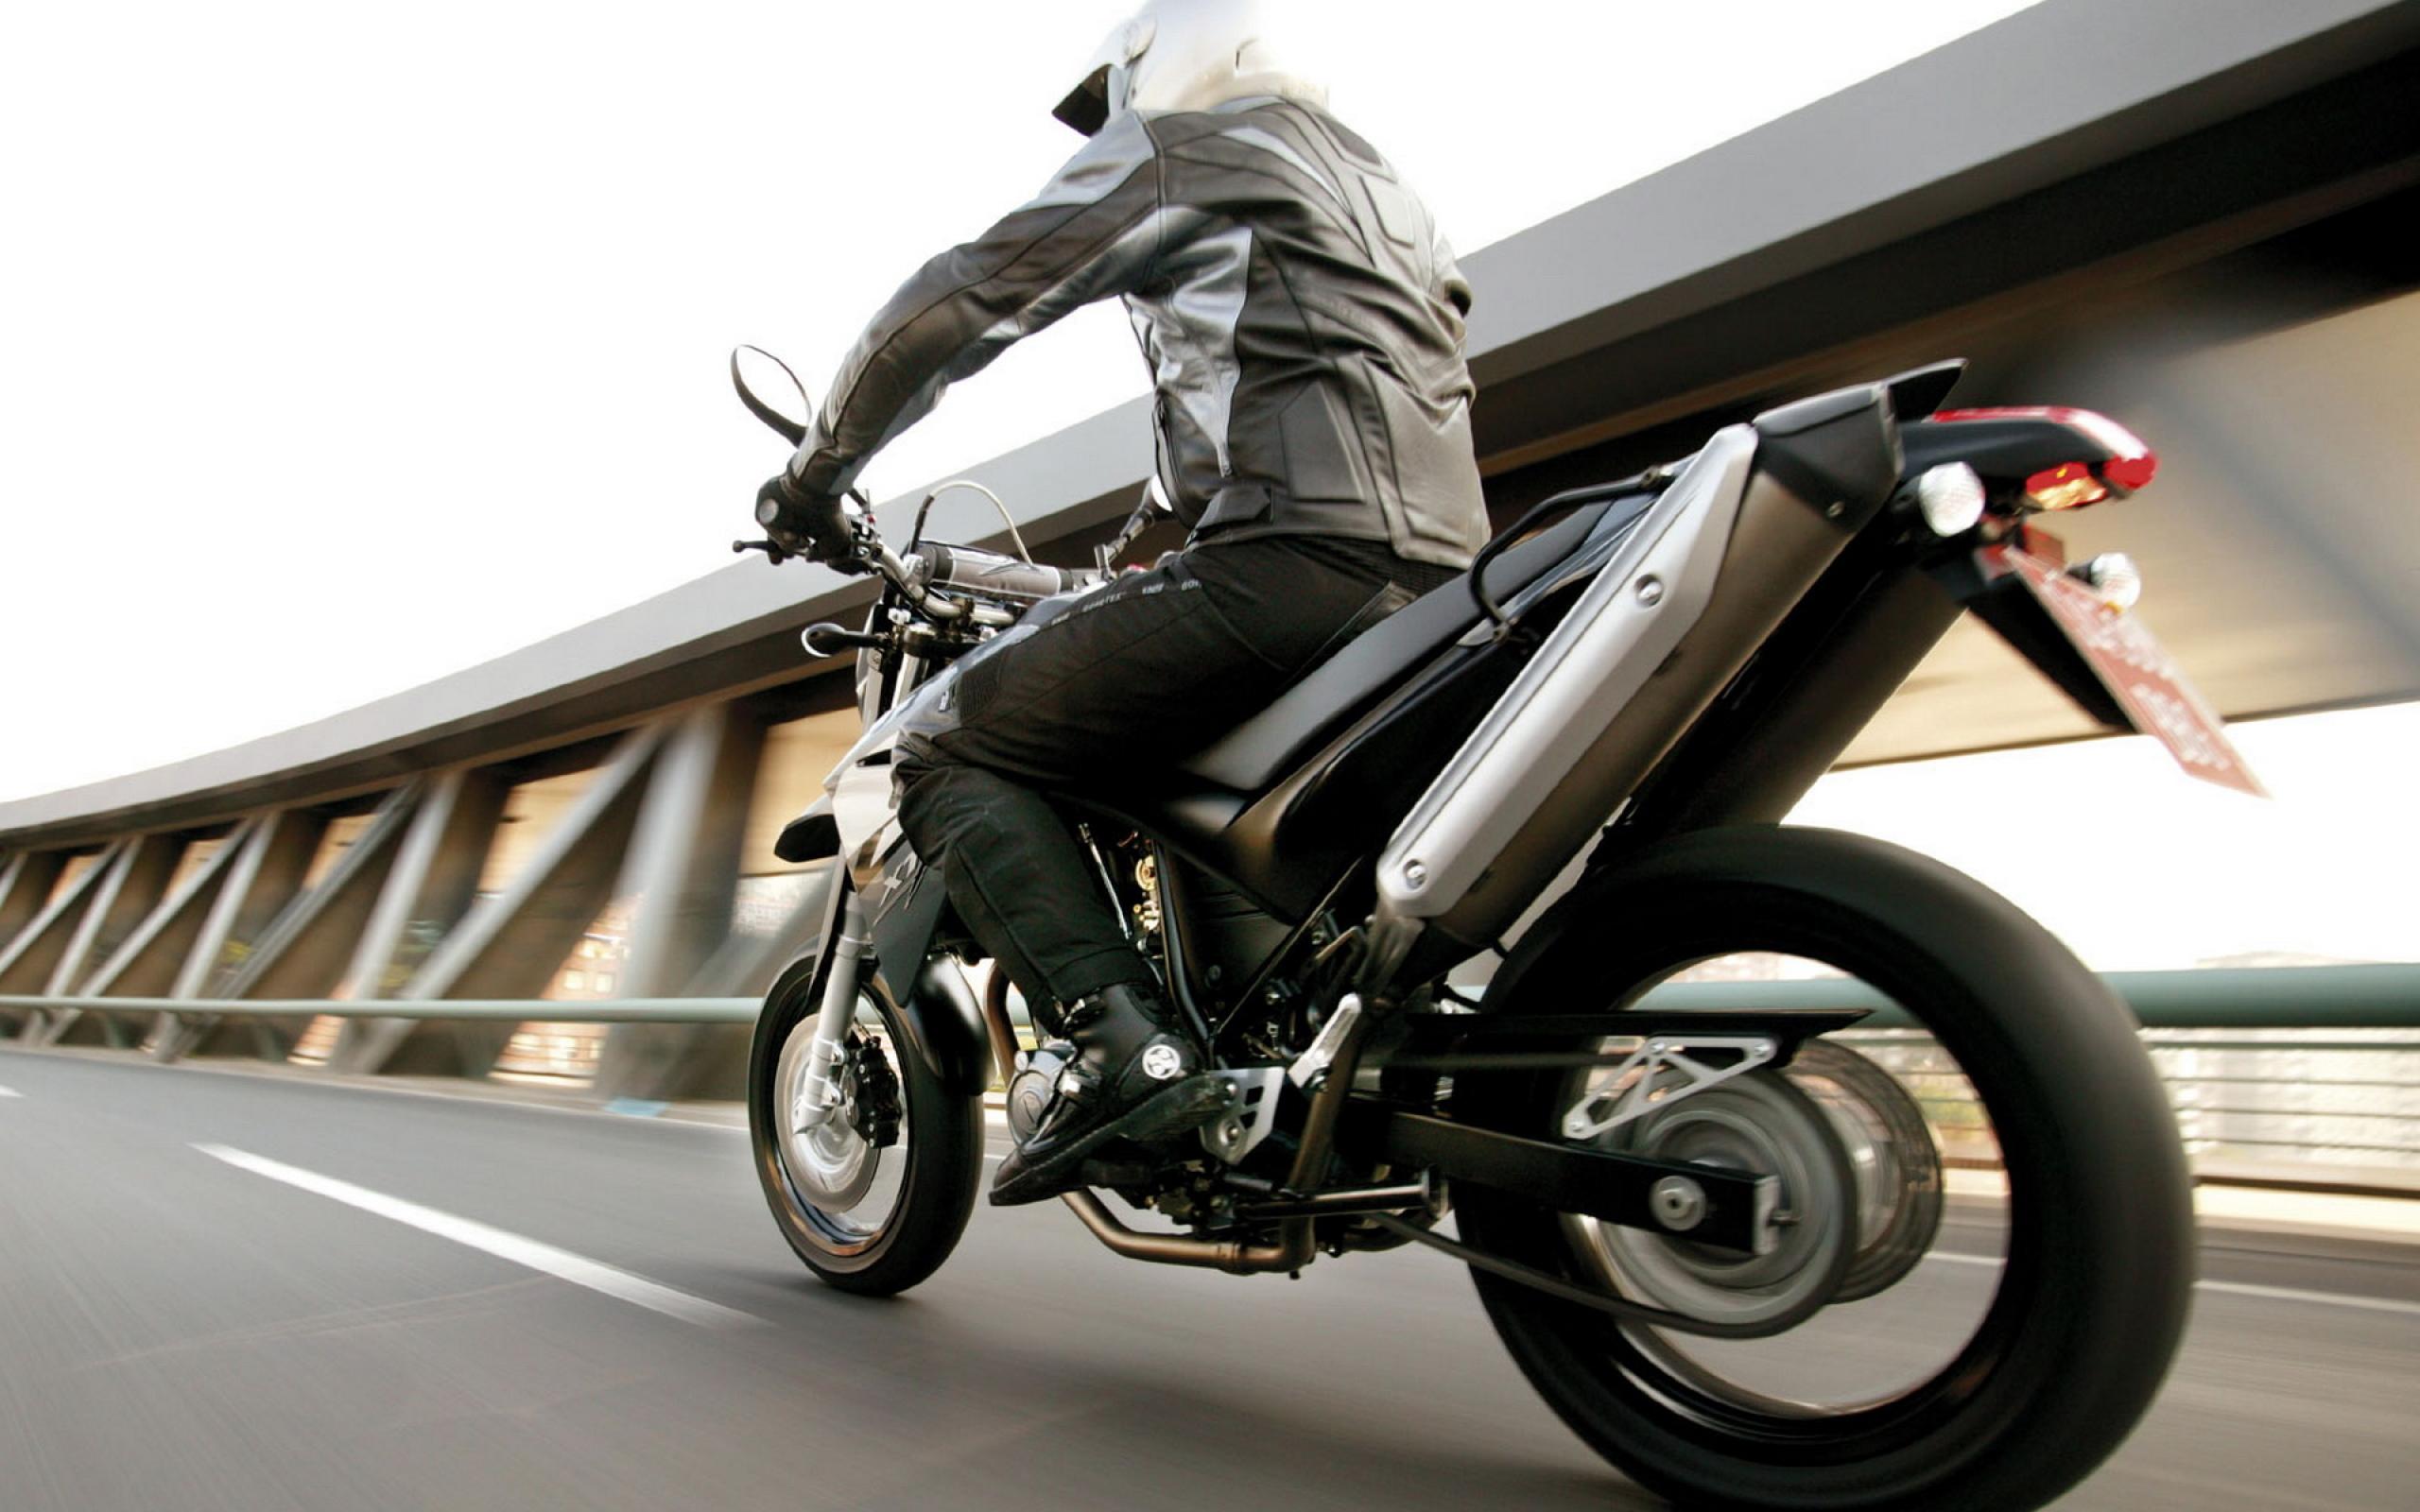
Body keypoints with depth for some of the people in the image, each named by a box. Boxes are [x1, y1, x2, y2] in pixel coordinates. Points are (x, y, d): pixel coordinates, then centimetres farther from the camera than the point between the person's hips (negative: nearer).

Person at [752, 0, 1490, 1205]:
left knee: (951, 754, -4)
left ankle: (1126, 1043, -20)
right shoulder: (1376, 184, 36)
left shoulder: (1171, 142, 11)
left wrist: (812, 472, 17)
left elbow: (963, 299, 5)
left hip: (1291, 556, -9)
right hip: (1435, 581, 9)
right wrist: (1144, 558, 43)